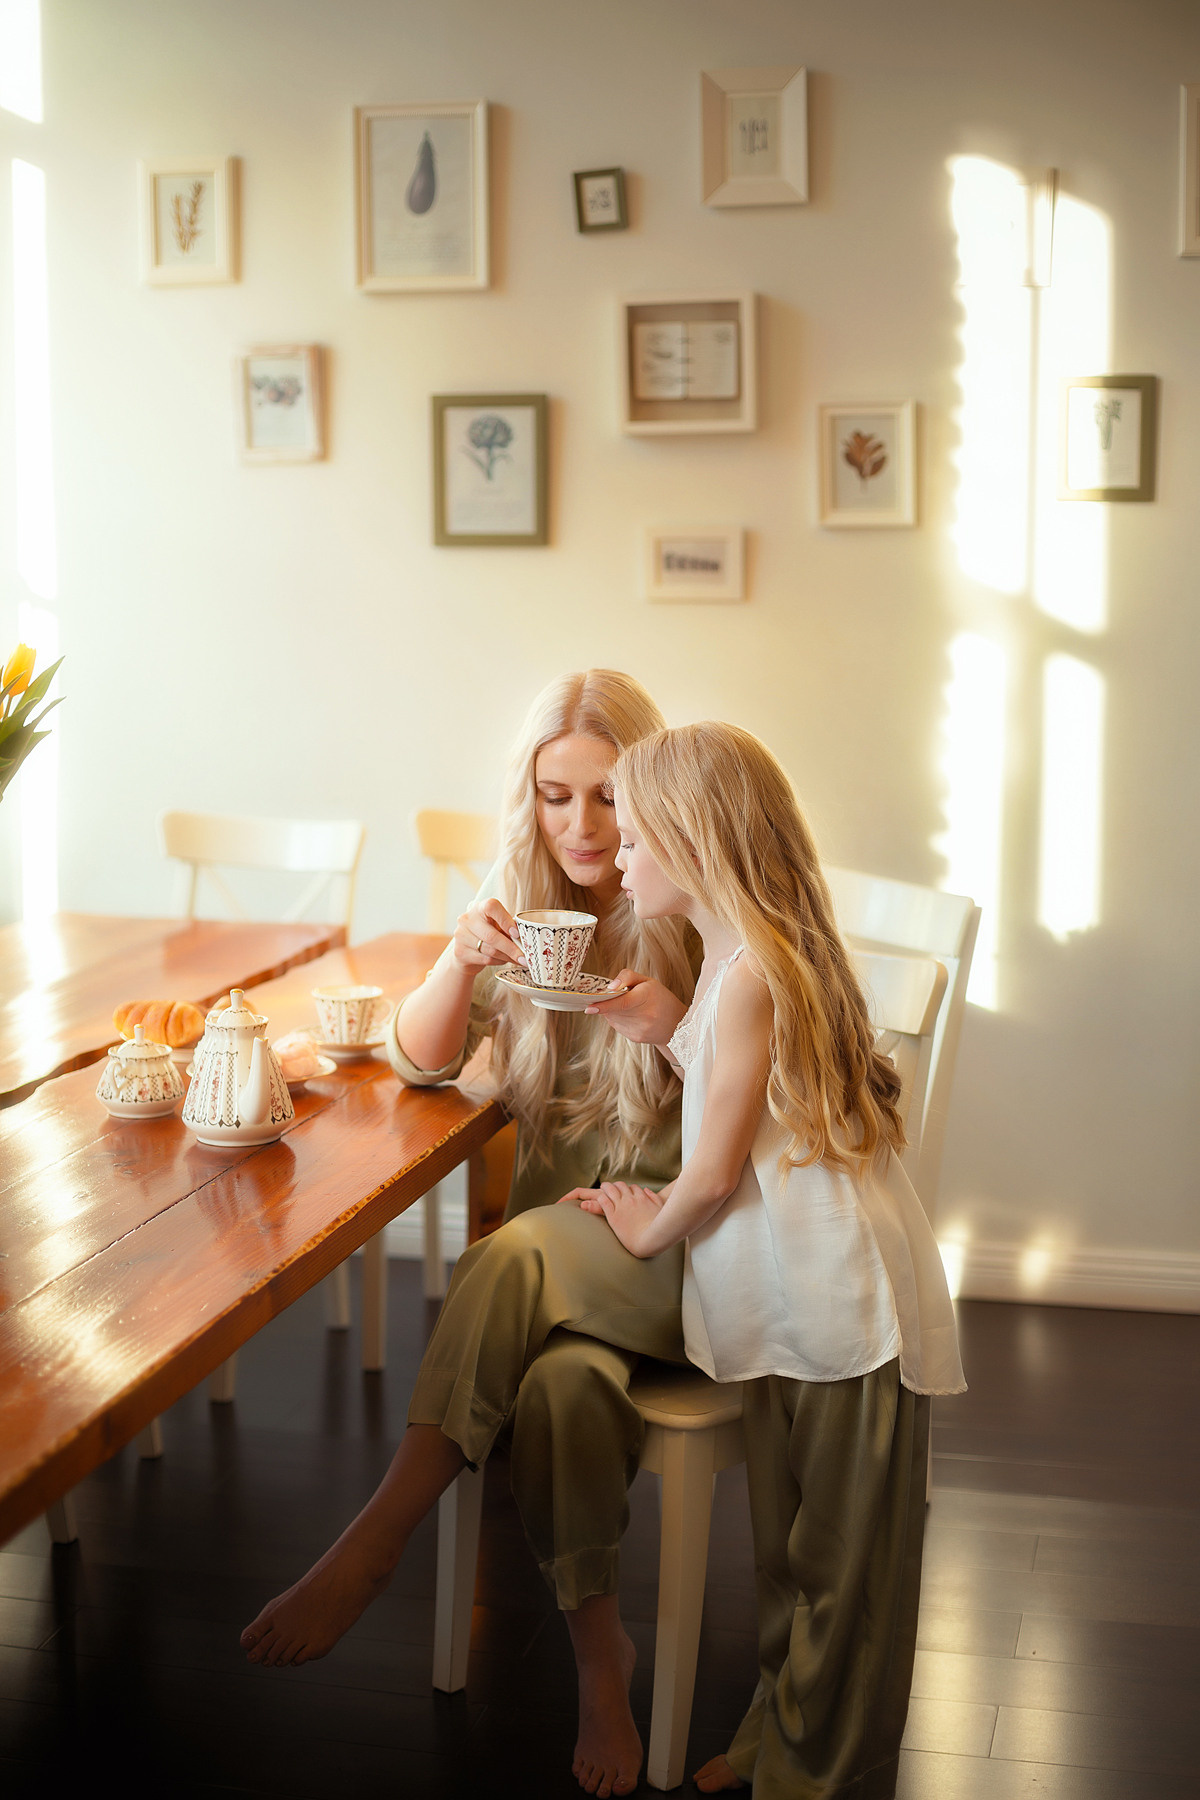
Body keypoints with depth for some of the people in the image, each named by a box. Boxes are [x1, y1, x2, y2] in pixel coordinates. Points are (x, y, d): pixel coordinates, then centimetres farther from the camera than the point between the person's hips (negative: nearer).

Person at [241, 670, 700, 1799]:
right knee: (565, 1379, -32)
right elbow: (420, 1063, 6)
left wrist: (677, 1029, -25)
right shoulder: (521, 900, 8)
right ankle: (597, 1648, -20)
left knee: (516, 1260, -34)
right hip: (552, 1229, 3)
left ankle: (375, 1540, -24)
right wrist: (464, 958, -14)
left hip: (679, 1234, -3)